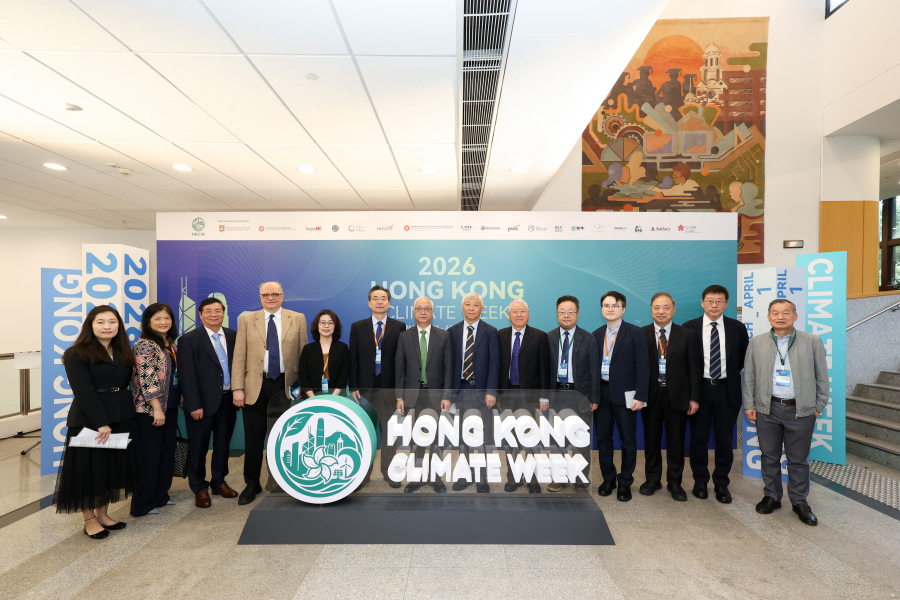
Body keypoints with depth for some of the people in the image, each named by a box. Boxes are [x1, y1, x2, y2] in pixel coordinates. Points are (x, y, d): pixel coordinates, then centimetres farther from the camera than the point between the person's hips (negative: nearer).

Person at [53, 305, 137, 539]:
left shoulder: (123, 353, 10)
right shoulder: (77, 354, -9)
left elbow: (127, 384, 10)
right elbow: (83, 391, -16)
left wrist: (125, 411, -1)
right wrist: (101, 422, -21)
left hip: (121, 419, 6)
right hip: (89, 420, -6)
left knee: (114, 467, 12)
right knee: (90, 469, 5)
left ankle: (102, 514, 28)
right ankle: (89, 520, 21)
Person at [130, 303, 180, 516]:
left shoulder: (171, 344, 10)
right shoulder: (144, 345, -14)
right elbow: (147, 379, -19)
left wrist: (182, 399, 14)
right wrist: (157, 408, -20)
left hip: (170, 406, 8)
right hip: (150, 409, -8)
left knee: (167, 452, 15)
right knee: (149, 455, 3)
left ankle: (160, 495, 29)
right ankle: (144, 504, 18)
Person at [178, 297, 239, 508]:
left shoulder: (233, 336, 4)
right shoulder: (189, 340, -6)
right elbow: (187, 375, -9)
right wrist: (194, 405, -13)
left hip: (228, 400, 3)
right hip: (203, 402, -3)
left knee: (223, 444, 14)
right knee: (198, 447, 9)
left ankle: (219, 482, 32)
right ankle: (199, 488, 27)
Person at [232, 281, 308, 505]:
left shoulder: (298, 319, 4)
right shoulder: (246, 320, 6)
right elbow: (239, 357, 2)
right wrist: (238, 388, -5)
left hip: (285, 385, 0)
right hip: (256, 386, 1)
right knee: (253, 437, 10)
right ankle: (252, 484, 28)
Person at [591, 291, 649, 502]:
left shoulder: (635, 333, -4)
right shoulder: (596, 335, 9)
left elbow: (642, 367, -8)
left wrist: (640, 396, -13)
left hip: (624, 394, -4)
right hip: (601, 392, 4)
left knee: (628, 439, 7)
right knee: (602, 437, 11)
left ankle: (625, 482, 23)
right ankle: (608, 478, 28)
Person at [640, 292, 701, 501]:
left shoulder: (687, 335, 0)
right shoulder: (641, 334, -2)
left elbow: (694, 368, 0)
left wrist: (694, 397, -3)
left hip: (677, 394, 0)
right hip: (651, 394, 0)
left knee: (676, 441, 10)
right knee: (651, 439, 11)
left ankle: (674, 482, 27)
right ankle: (652, 479, 28)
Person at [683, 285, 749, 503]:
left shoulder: (737, 328, 2)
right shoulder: (689, 328, -2)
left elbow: (744, 358, 11)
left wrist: (731, 372, 4)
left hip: (727, 389, 1)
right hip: (699, 388, -1)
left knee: (724, 438, 8)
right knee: (698, 437, 9)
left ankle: (721, 483, 25)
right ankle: (700, 481, 25)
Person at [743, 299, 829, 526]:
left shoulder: (812, 342, 1)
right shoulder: (757, 343, 3)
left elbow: (822, 377, 5)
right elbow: (749, 377, 5)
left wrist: (819, 406, 3)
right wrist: (749, 405, 3)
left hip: (801, 410, -1)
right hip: (767, 409, 1)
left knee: (798, 459, 10)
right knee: (769, 456, 11)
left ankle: (799, 501, 26)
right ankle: (772, 496, 26)